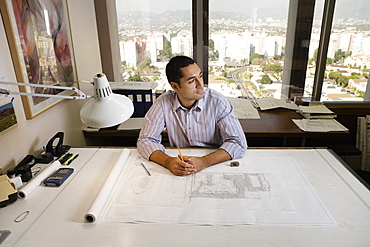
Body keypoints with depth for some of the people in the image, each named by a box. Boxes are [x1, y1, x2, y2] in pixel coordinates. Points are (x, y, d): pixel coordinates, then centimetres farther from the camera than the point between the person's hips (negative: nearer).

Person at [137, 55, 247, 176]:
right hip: (178, 172, 2)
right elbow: (145, 140, -7)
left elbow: (238, 143, -15)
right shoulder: (163, 103, -9)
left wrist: (204, 162, -30)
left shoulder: (218, 102, -12)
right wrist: (168, 161, -26)